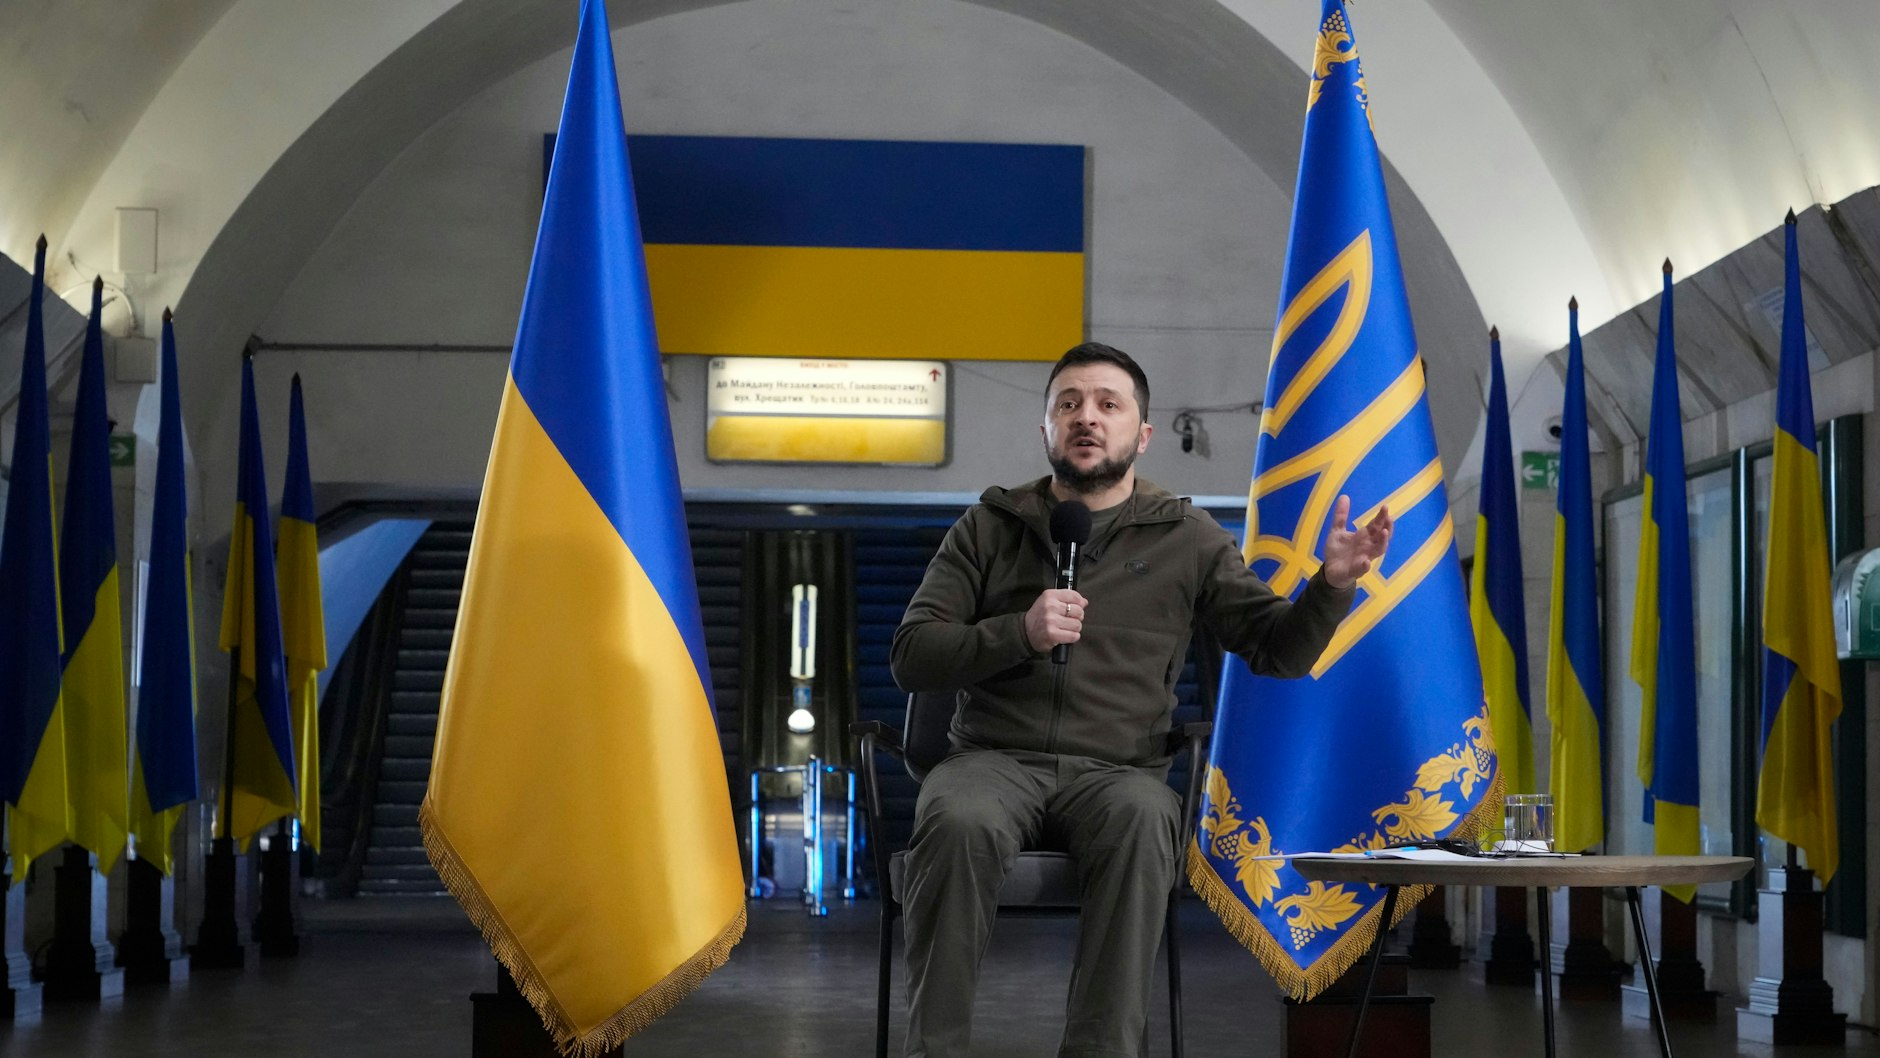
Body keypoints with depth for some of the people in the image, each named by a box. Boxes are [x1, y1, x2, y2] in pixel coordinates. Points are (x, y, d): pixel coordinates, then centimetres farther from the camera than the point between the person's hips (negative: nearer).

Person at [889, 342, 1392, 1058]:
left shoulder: (1187, 540, 13)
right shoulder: (989, 528, 13)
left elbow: (1277, 651, 11)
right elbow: (911, 657, 6)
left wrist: (1331, 585, -9)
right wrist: (1020, 633, -10)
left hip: (1118, 771, 0)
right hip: (995, 758, 0)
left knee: (1142, 821, -37)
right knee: (958, 822, -36)